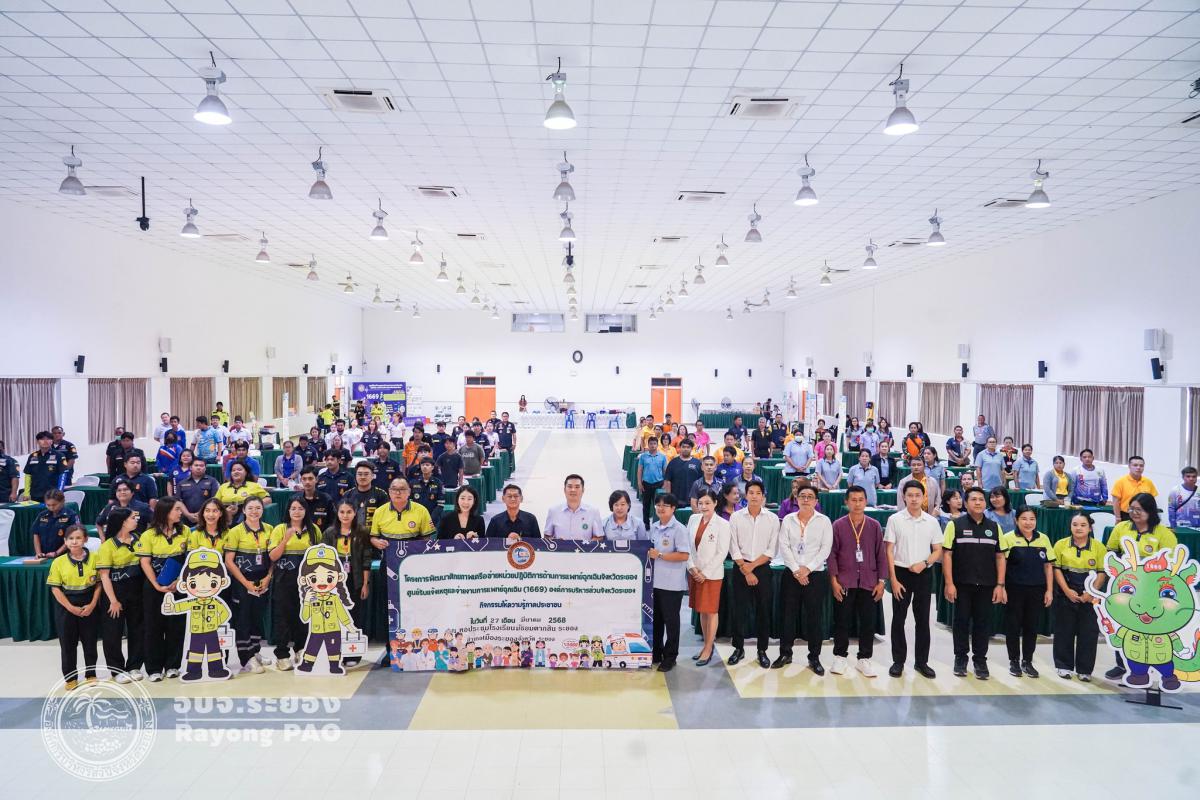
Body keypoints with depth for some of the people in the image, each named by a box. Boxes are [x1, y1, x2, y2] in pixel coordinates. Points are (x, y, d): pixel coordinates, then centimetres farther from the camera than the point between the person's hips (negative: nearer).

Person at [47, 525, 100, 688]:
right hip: (66, 608, 0)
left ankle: (91, 674, 24)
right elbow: (55, 588, -5)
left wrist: (92, 605, -11)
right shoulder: (58, 562, -5)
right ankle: (70, 677, 21)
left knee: (90, 641, 9)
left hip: (89, 606, 0)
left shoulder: (94, 558, -5)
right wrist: (71, 608, -12)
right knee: (68, 643, 7)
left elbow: (99, 583, -1)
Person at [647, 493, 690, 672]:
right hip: (654, 581, 6)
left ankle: (670, 657, 17)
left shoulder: (679, 529, -12)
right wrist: (648, 554, 0)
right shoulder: (653, 527, 8)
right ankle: (655, 652, 28)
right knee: (655, 618, 15)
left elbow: (684, 555, -18)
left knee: (671, 620, 5)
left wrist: (660, 555, -19)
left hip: (671, 583, -6)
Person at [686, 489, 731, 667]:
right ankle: (707, 644, 26)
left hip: (712, 574, -5)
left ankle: (708, 648, 14)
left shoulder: (722, 525, -12)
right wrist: (692, 568, -7)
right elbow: (688, 546, 5)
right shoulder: (693, 519, 2)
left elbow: (722, 553, -12)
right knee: (701, 610, 14)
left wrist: (705, 573, -13)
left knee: (711, 611, 4)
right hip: (694, 572, 5)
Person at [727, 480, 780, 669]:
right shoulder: (736, 517, -1)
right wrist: (745, 570, -8)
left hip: (762, 568, 0)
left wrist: (753, 565, -11)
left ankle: (762, 650, 16)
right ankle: (739, 648, 17)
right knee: (739, 609, 4)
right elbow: (733, 548, -3)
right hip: (740, 568, 0)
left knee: (763, 610, 4)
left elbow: (772, 550, -3)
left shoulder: (772, 519, 0)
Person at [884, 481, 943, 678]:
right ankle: (898, 661, 14)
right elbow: (889, 551, -3)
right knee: (898, 619, 3)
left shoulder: (932, 522, 3)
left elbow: (938, 550, 8)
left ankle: (921, 661, 20)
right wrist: (893, 579, -8)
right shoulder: (895, 519, -4)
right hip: (901, 573, -2)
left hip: (924, 574, 2)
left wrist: (924, 563, -12)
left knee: (923, 619, 8)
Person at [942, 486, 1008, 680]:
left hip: (987, 585, 2)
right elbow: (947, 554, -5)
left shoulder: (994, 527, 6)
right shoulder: (955, 525, -3)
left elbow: (1000, 557, 7)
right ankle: (960, 658, 20)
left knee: (983, 623, 8)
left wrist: (1000, 585, 0)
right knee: (961, 621, 7)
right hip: (962, 584, -2)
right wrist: (949, 583, -10)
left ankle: (980, 660, 21)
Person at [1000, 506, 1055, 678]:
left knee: (1031, 626, 10)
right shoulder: (1008, 538, -7)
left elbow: (1048, 566, 8)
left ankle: (1027, 661, 23)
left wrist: (1049, 590, 5)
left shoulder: (1044, 539, 4)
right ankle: (1014, 661, 18)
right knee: (1013, 625, 5)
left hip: (1036, 590, 3)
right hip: (1014, 589, -3)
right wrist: (1001, 587, -11)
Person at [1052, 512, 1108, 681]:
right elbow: (1056, 569, -1)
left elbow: (1102, 572, -1)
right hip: (1066, 596, 0)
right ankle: (1063, 665, 17)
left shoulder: (1099, 547, 1)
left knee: (1088, 632, 3)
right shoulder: (1061, 544, 1)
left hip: (1090, 597, 0)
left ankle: (1084, 669, 14)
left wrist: (1091, 592, -12)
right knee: (1064, 630, 6)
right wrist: (1067, 590, -10)